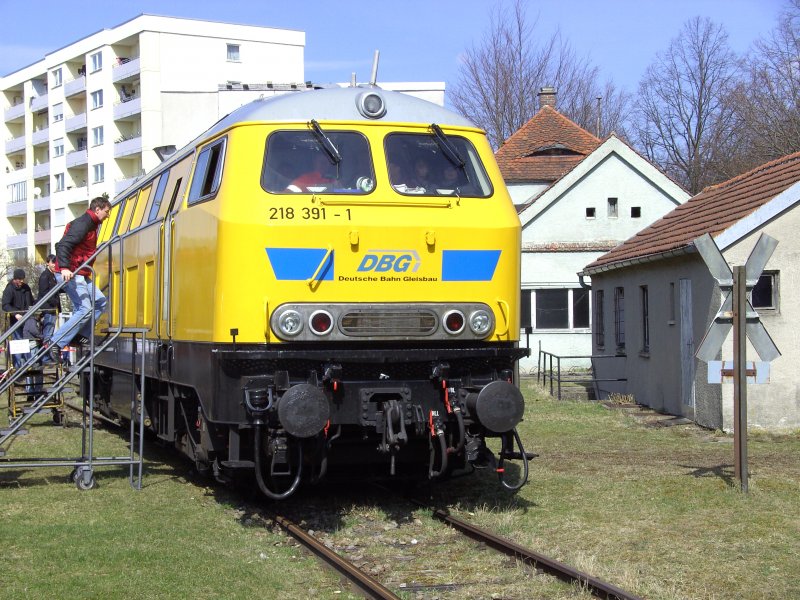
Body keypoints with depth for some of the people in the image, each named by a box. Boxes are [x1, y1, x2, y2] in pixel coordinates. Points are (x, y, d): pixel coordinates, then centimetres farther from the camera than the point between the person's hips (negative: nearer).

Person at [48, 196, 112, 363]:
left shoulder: (91, 225, 19)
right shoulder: (82, 224, -13)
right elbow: (63, 245, -25)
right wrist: (64, 268, -37)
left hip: (80, 275, 11)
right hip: (69, 274, -11)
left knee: (101, 301, 11)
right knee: (85, 309, -15)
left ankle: (81, 335, 5)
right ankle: (56, 344, -16)